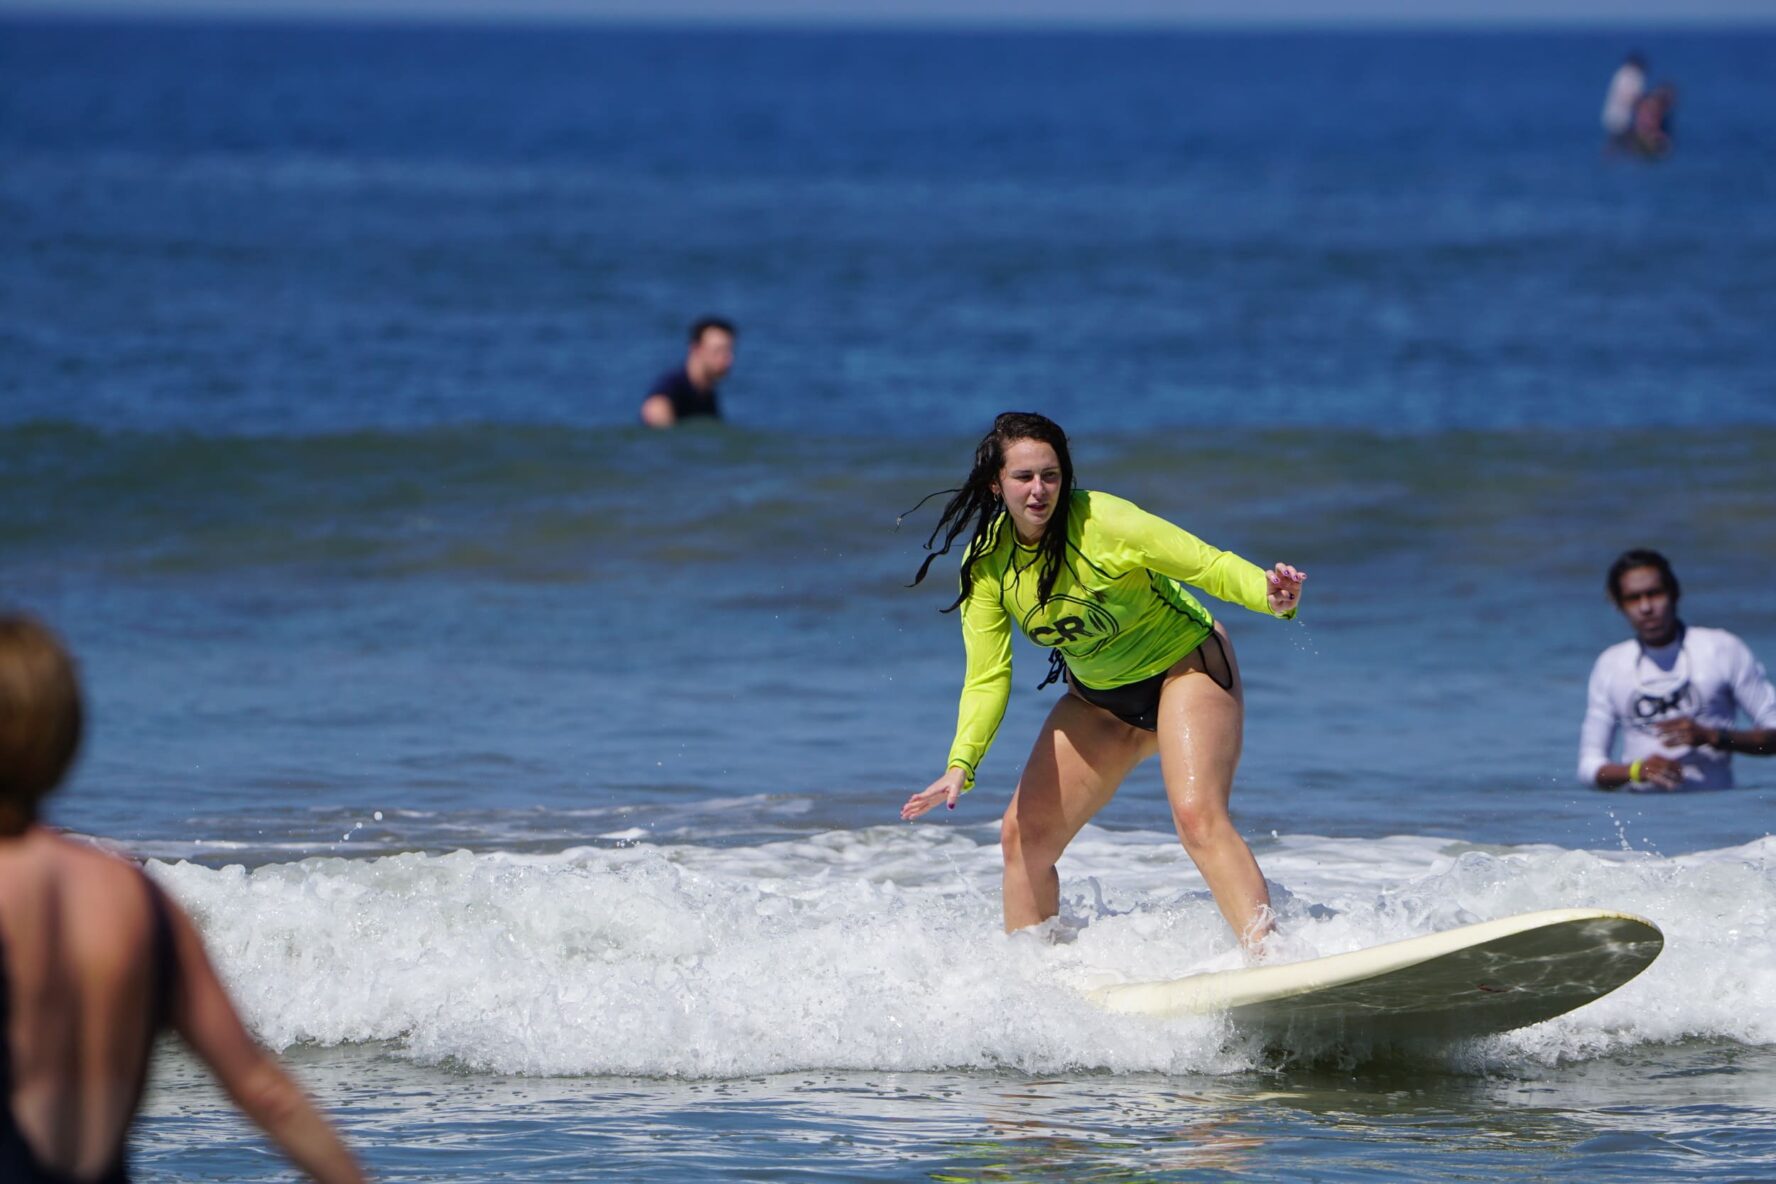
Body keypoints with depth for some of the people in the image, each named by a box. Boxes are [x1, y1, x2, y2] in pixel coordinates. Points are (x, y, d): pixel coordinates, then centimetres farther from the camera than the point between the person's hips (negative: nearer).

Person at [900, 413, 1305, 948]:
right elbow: (987, 678, -12)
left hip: (1185, 667, -6)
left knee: (1197, 814, -28)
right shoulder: (985, 564, -13)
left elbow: (1207, 563, -26)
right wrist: (961, 765, -26)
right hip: (1099, 699, 6)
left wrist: (1270, 596, -47)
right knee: (1023, 835, 3)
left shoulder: (1103, 522, -27)